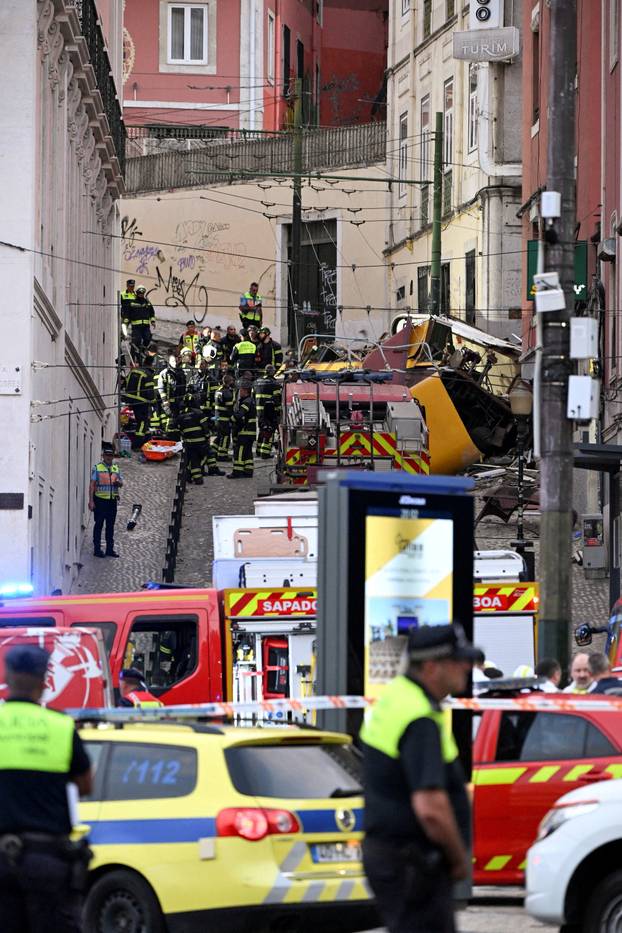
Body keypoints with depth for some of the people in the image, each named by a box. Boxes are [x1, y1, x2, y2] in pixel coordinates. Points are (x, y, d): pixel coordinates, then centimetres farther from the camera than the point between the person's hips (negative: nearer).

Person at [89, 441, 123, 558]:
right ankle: (97, 549, 4)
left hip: (112, 500, 5)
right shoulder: (97, 468, -2)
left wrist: (119, 482, -8)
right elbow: (92, 484, -5)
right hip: (100, 500, -5)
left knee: (110, 525, 9)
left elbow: (121, 482, 19)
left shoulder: (116, 468, 13)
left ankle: (110, 549, 15)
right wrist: (91, 501, -12)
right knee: (98, 525, 0)